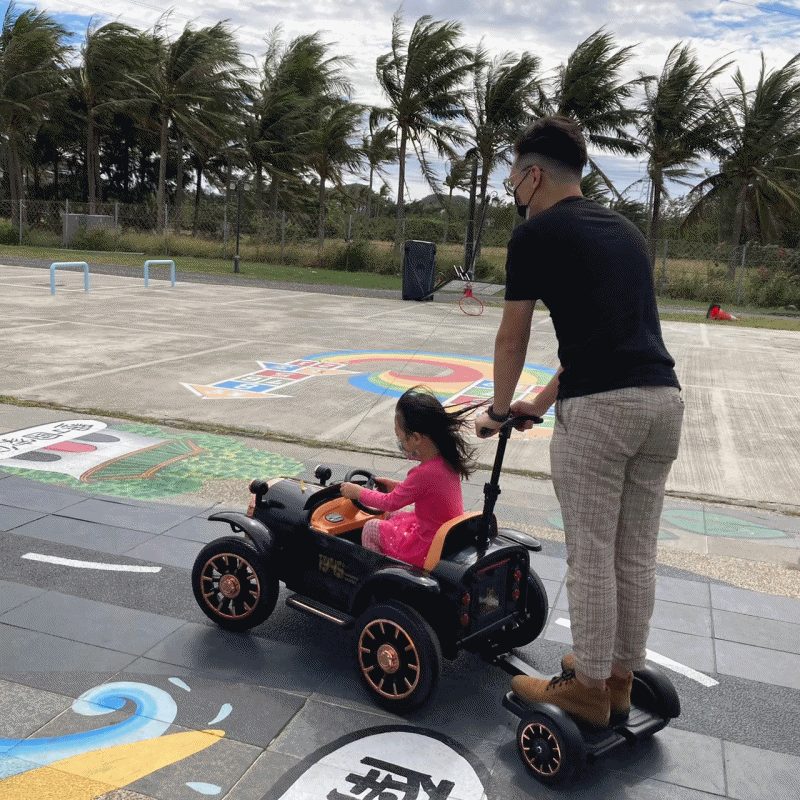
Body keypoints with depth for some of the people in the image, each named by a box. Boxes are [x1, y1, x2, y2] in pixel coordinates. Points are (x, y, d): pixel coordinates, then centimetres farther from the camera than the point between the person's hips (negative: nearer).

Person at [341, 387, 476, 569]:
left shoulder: (425, 473, -30)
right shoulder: (448, 461, -5)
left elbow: (390, 503, -14)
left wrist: (357, 492, 1)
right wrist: (398, 486, 20)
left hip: (429, 551, -9)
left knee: (371, 528, 7)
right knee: (393, 516, 26)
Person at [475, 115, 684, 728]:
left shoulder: (536, 234, 2)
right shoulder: (626, 231, 23)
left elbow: (513, 338, 7)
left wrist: (499, 410, 24)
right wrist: (542, 402, 35)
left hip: (597, 407, -7)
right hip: (664, 398, 8)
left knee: (591, 557, 5)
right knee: (636, 555, 16)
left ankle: (589, 689, 20)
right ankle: (620, 676, 31)